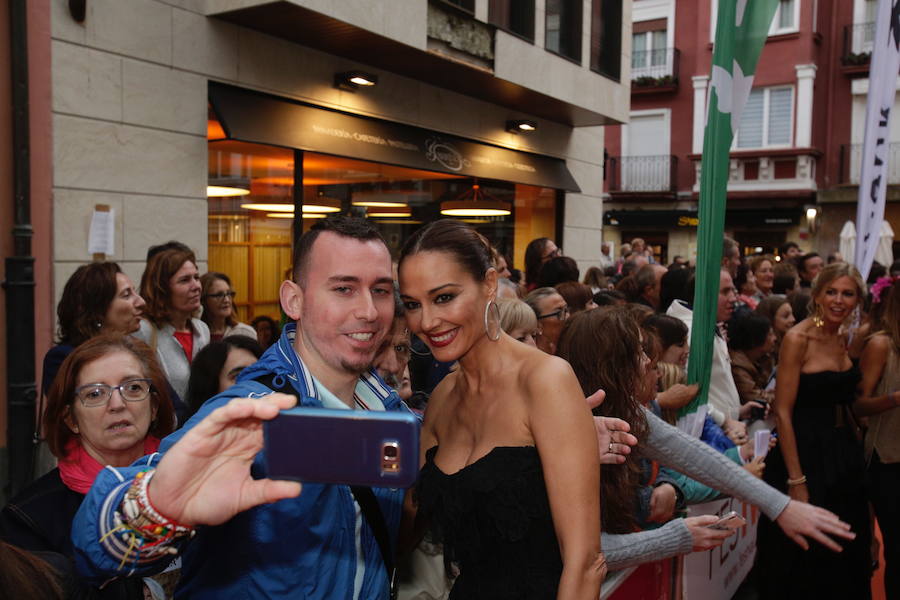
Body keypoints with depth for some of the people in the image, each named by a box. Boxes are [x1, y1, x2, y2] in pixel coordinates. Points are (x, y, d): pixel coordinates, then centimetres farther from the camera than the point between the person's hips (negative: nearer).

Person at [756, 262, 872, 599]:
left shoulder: (845, 339, 6)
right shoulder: (798, 338, -15)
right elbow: (783, 412, -18)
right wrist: (796, 480, -20)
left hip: (844, 456, 7)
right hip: (806, 452, -7)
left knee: (845, 557, 19)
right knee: (803, 562, 7)